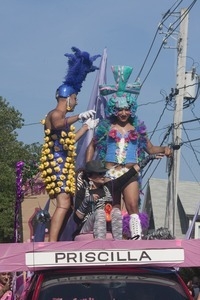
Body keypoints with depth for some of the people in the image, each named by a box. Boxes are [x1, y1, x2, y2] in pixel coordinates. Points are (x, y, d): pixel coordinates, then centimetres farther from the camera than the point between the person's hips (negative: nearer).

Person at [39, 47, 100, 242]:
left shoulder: (61, 116, 23)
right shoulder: (55, 114, -7)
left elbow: (70, 140, 35)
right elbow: (58, 124, -34)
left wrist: (87, 126, 37)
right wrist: (79, 117, -44)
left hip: (63, 164, 11)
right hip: (56, 163, -11)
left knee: (66, 204, 9)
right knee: (63, 204, -20)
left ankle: (53, 242, 8)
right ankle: (52, 244, -28)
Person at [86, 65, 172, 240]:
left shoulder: (137, 128, 11)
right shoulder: (106, 127, 8)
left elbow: (150, 149, 17)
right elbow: (92, 147, 14)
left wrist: (164, 149, -2)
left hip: (130, 173, 0)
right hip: (109, 172, 0)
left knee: (133, 206, -18)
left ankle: (137, 237, -26)